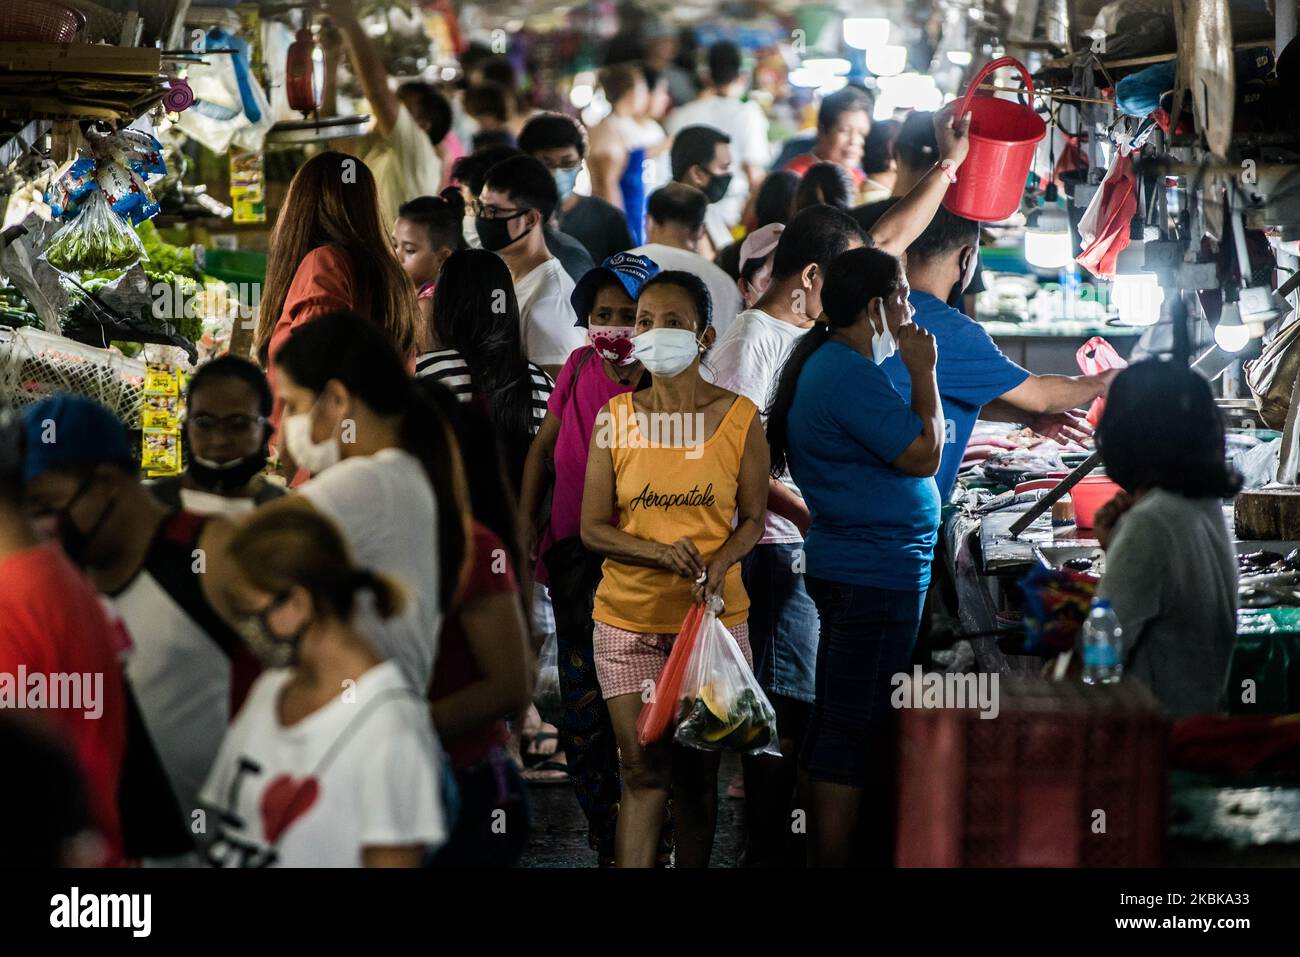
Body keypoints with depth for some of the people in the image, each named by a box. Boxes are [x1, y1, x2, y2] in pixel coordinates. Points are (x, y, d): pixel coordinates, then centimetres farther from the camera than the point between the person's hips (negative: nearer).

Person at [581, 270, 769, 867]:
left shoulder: (739, 417, -3)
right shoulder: (615, 417, -2)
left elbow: (753, 518, 4)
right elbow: (593, 528, -1)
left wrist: (719, 563, -17)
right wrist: (661, 553, -18)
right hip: (628, 618, 0)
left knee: (696, 772, 8)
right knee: (641, 769, 1)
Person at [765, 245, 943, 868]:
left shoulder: (827, 363, 15)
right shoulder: (850, 375, -19)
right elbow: (924, 455, -17)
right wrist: (924, 372, -10)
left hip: (848, 570, 11)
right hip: (877, 576, -11)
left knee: (840, 726, 17)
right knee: (854, 732, -6)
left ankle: (823, 853, 25)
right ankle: (834, 857, -3)